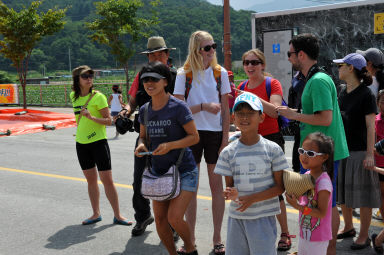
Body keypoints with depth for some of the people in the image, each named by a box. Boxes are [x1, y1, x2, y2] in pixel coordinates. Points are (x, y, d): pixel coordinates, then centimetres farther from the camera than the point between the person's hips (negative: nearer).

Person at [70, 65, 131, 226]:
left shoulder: (98, 97, -11)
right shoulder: (74, 96, 6)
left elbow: (109, 121, -14)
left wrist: (92, 117, -28)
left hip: (98, 142, -5)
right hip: (81, 144, 5)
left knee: (107, 180, -5)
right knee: (91, 180, 12)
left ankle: (117, 216, 4)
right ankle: (96, 214, 23)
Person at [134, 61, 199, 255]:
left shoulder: (178, 107, -13)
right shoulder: (145, 110, 4)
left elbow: (194, 137, -11)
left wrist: (170, 145, -24)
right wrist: (141, 144, -8)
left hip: (184, 171, -6)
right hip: (158, 172, 6)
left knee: (174, 217, -14)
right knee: (159, 218, 7)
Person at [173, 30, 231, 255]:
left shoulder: (220, 73, 3)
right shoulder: (184, 74, -1)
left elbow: (225, 109, 3)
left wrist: (226, 138, -3)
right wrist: (204, 106, -18)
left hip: (215, 133, 0)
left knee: (216, 184, 3)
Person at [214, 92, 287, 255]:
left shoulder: (273, 149, -5)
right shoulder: (228, 152, 0)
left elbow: (280, 186, -5)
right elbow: (229, 185, 5)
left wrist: (252, 198, -16)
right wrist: (231, 194, -19)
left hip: (263, 217, -2)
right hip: (236, 216, 2)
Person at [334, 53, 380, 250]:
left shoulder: (366, 94, -11)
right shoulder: (342, 91, 10)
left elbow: (370, 126, -13)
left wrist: (369, 154, -17)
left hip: (359, 151, -7)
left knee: (363, 196, 2)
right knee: (342, 192, 16)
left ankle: (364, 236, 13)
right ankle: (348, 227, 33)